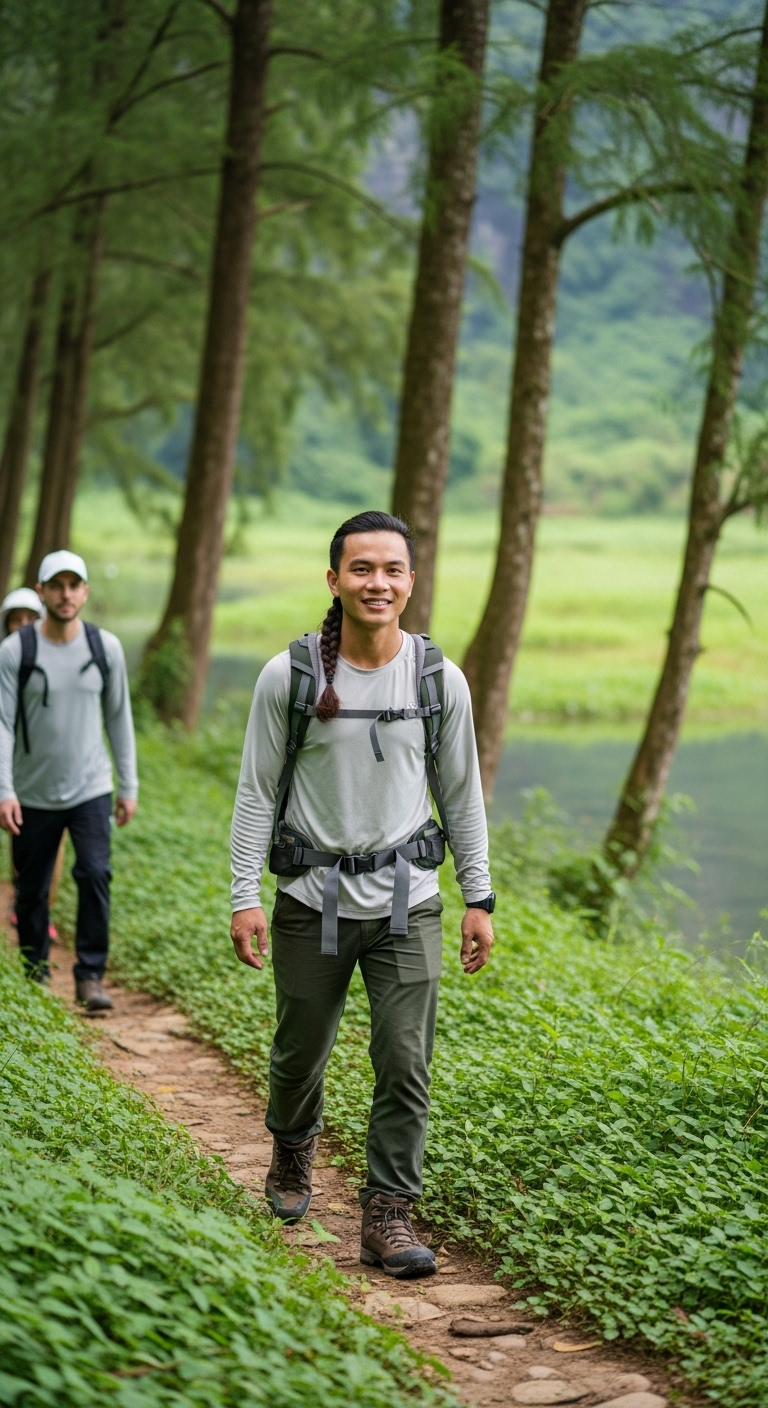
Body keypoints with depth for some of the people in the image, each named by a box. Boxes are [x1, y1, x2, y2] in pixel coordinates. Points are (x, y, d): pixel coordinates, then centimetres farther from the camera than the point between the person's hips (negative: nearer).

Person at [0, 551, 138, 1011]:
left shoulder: (106, 647, 1)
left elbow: (119, 718, 7)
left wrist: (129, 787, 6)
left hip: (91, 789, 0)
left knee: (96, 874, -14)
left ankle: (91, 976, -4)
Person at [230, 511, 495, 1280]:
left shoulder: (440, 679, -2)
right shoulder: (287, 676, -7)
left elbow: (461, 794, 7)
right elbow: (257, 792, -2)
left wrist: (479, 898, 6)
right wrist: (245, 897, -7)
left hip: (407, 901, 1)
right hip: (313, 898, -1)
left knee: (407, 1063, -5)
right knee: (301, 1052, 14)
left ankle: (387, 1214, 6)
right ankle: (292, 1157, 43)